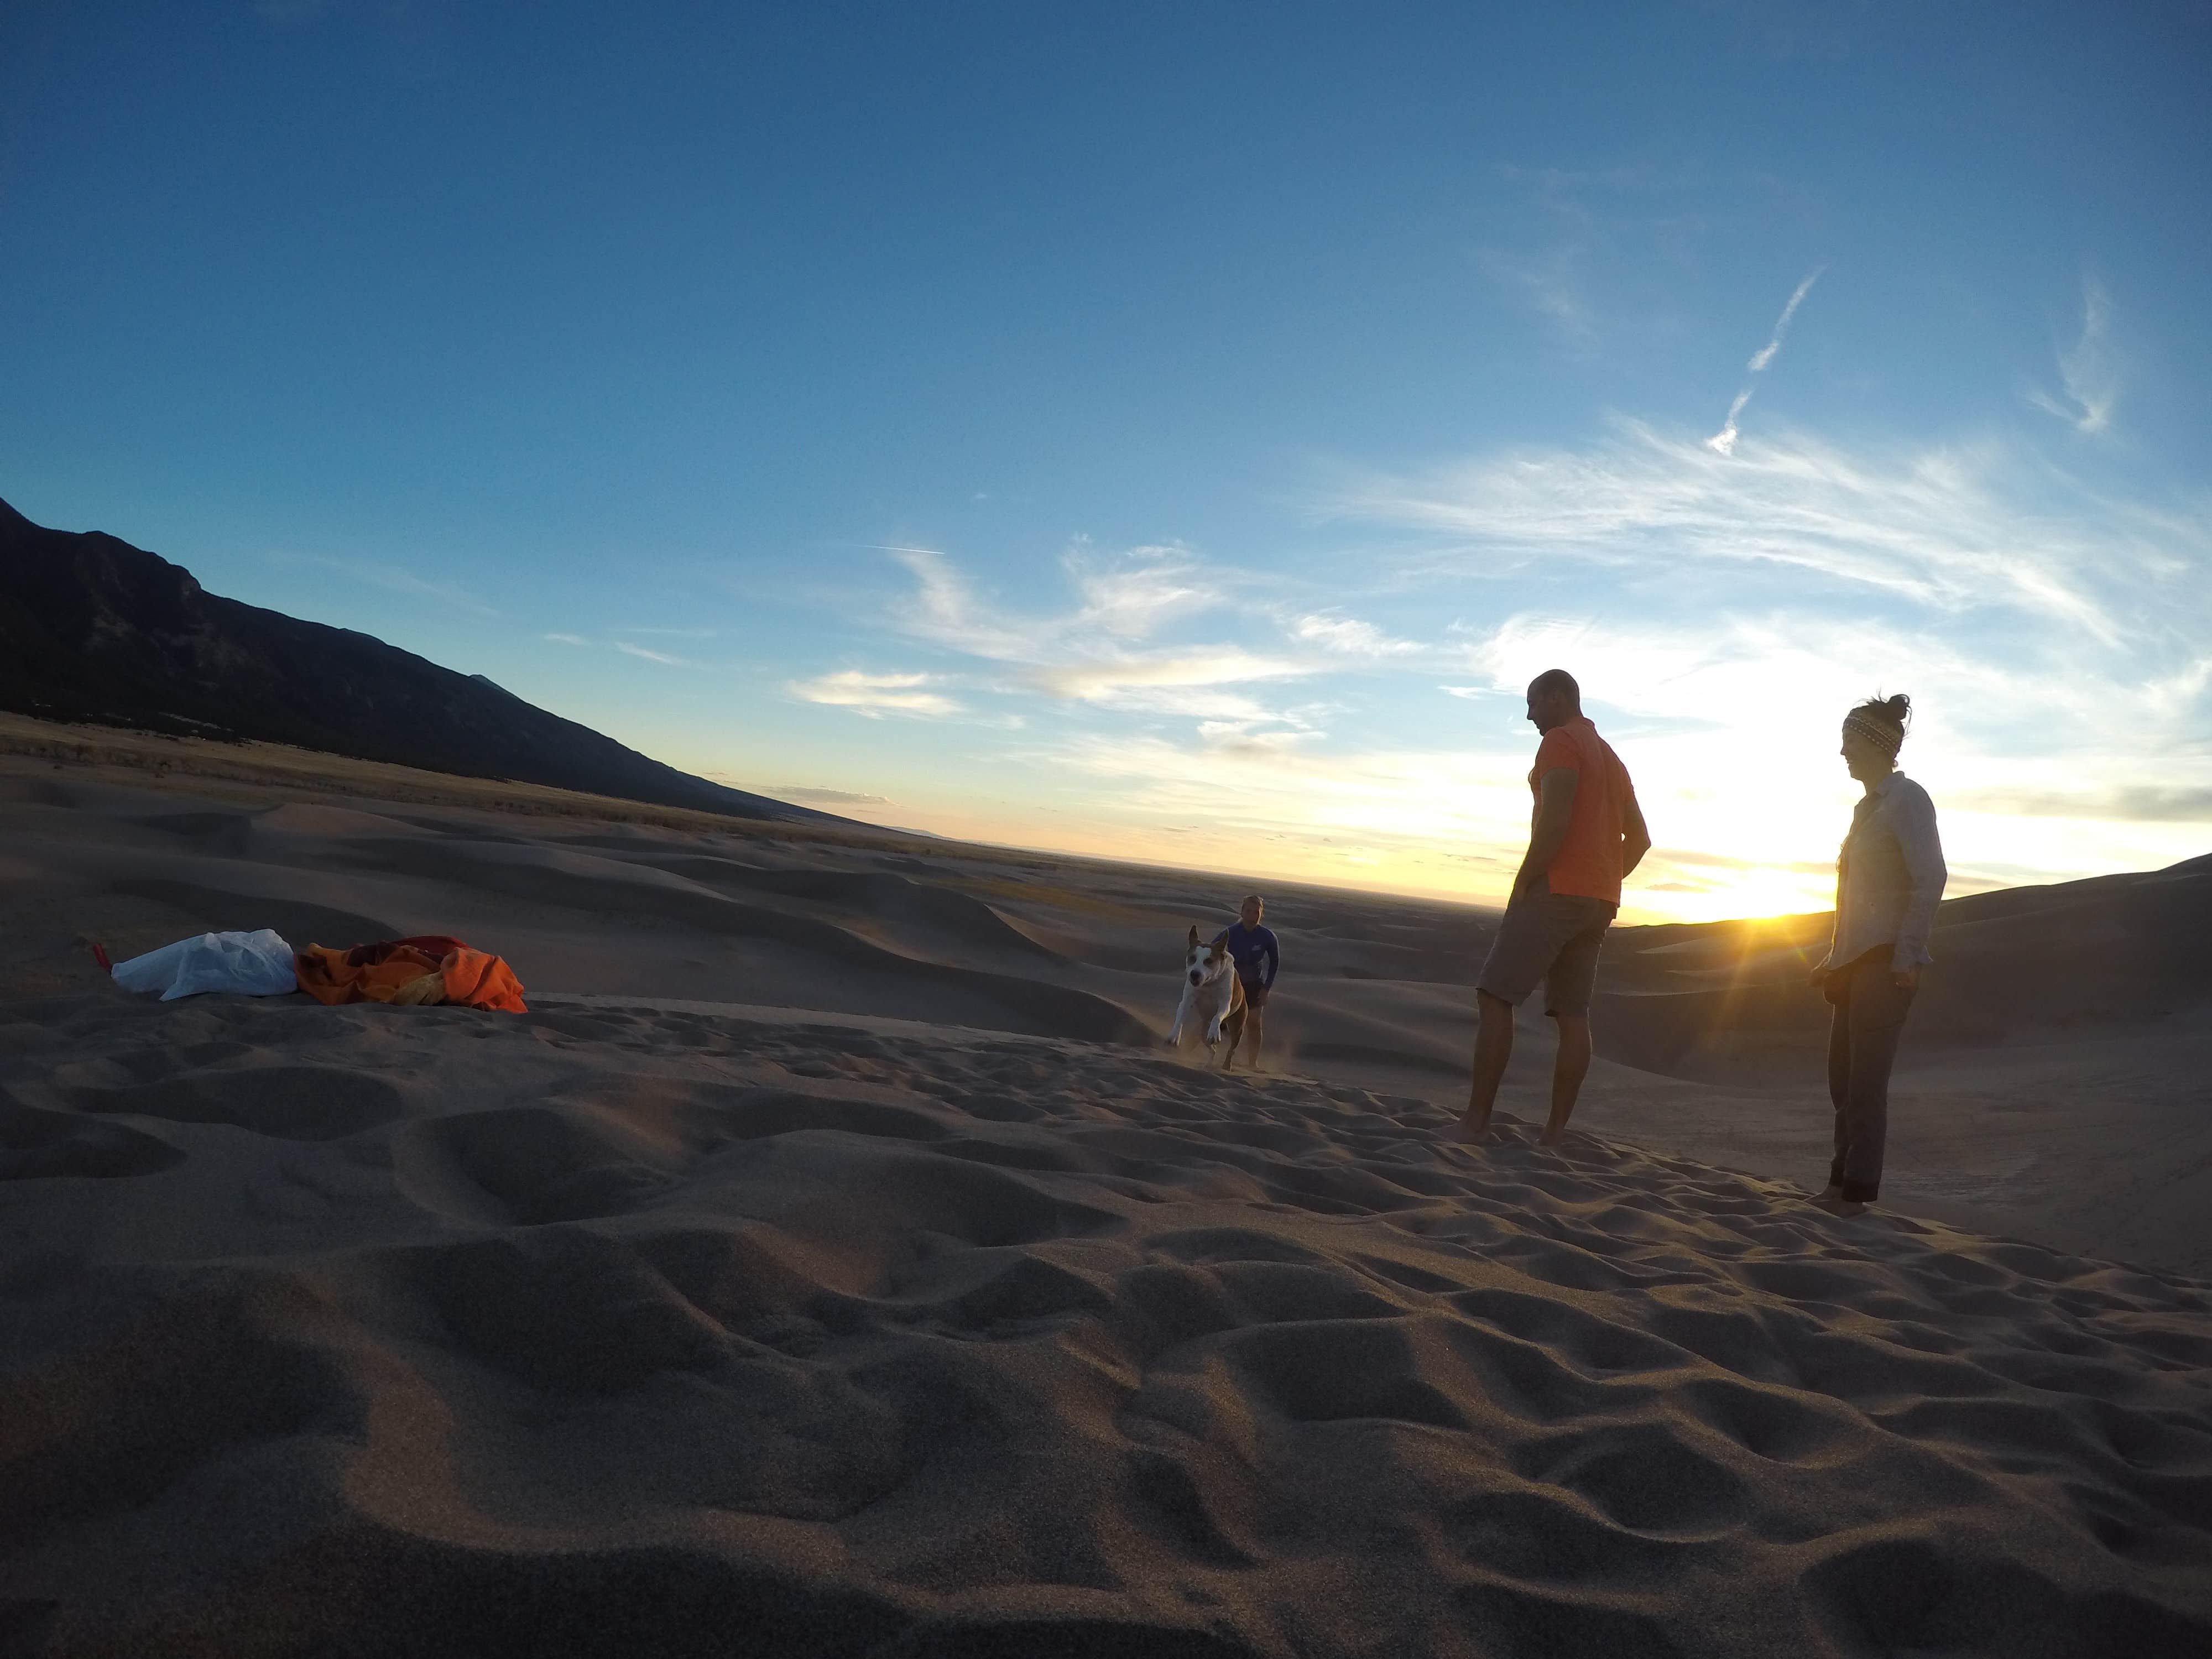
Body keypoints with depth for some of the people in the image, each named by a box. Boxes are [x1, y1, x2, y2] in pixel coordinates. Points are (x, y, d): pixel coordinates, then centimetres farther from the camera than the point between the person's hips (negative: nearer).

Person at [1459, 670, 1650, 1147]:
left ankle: (1475, 1122, -13)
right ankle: (1555, 1133, 3)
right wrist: (1602, 881, 19)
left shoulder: (1560, 742, -6)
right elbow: (1639, 838, 23)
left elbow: (1555, 820, -19)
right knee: (1573, 1014, 4)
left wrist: (1523, 882, -13)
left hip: (1556, 889, -9)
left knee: (1494, 997, -9)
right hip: (1600, 900, 9)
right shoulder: (1612, 759, 23)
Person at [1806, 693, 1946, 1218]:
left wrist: (1906, 957, -21)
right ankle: (1842, 1184, 17)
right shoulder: (1867, 805, 18)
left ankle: (1855, 1192, -2)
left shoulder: (1907, 799, -8)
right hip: (1854, 960, 9)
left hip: (1886, 961, -9)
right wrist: (1834, 959, 21)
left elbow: (1930, 880, -17)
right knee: (1843, 1079, 10)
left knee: (1865, 1082, -7)